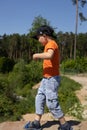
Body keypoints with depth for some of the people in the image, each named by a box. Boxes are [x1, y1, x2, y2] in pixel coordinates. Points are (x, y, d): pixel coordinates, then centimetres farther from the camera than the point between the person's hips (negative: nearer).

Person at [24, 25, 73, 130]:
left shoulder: (51, 43, -15)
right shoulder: (50, 44, 16)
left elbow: (49, 55, -36)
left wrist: (37, 55, -22)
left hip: (52, 78, -10)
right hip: (46, 78, 10)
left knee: (52, 104, -4)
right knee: (39, 98, 15)